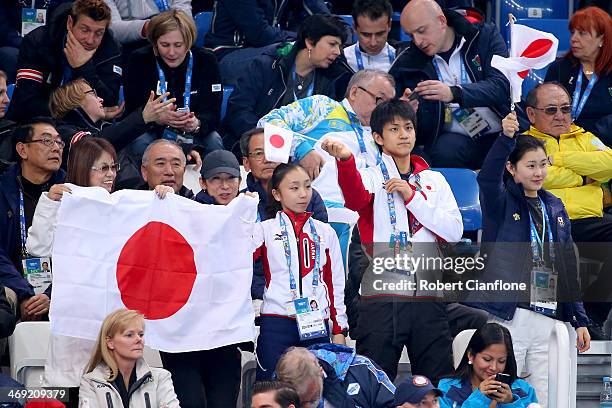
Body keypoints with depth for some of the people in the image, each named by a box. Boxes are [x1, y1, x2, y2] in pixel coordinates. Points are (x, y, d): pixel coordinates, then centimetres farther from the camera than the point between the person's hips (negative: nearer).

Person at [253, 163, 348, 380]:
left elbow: (336, 282, 15)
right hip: (276, 324, -3)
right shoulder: (266, 229, 4)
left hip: (316, 327, 3)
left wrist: (339, 330, 10)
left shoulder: (325, 232, 13)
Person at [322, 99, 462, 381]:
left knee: (438, 383, 4)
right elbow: (356, 198, -21)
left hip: (428, 295, 3)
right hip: (382, 297, -3)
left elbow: (454, 231, 3)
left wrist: (412, 196, -5)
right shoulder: (372, 177, 5)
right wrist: (345, 160, -41)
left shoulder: (433, 180, 15)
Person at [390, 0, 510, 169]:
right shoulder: (406, 63, 6)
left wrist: (454, 94, -27)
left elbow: (502, 85, -13)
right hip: (457, 138, 1)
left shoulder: (485, 36, 2)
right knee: (445, 151, -33)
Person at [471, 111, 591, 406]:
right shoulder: (502, 202, 1)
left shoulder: (555, 208, 16)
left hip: (551, 319, 5)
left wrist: (580, 320, 13)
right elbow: (488, 177, -23)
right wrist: (506, 138, -39)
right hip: (509, 317, -5)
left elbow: (569, 268, 18)